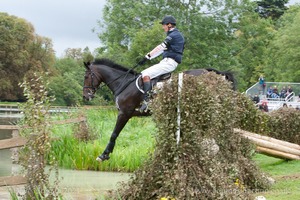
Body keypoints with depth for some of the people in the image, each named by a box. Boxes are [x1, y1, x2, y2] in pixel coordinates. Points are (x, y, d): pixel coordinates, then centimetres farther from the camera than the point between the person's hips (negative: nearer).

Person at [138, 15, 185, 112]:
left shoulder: (174, 35, -9)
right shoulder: (173, 35, 23)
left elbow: (160, 48, -14)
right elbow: (161, 49, 24)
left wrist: (147, 56, -13)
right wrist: (148, 57, 17)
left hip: (169, 63, -11)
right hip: (167, 62, 11)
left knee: (146, 74, -24)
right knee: (144, 73, 10)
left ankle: (146, 100, -33)